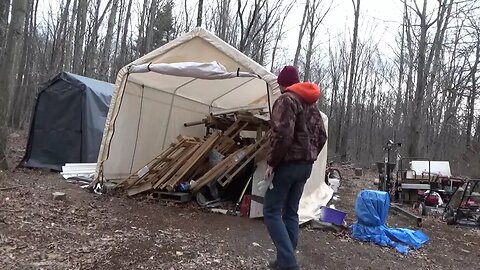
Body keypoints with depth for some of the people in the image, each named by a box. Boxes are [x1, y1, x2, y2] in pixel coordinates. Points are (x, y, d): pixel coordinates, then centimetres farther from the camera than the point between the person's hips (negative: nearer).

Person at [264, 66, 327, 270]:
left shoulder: (286, 100, -10)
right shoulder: (312, 104, 17)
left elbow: (282, 135, -22)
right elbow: (321, 136, 16)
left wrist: (271, 162, -14)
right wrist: (310, 157, 16)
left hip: (288, 164, -8)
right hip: (306, 166, 8)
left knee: (272, 211, -2)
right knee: (291, 212, 13)